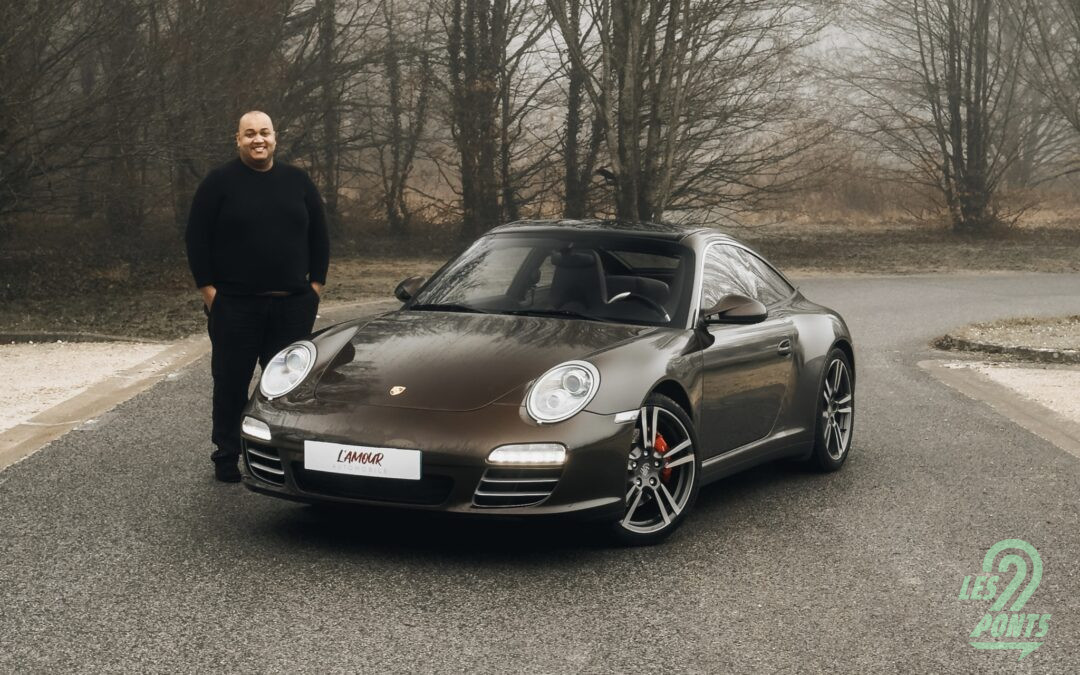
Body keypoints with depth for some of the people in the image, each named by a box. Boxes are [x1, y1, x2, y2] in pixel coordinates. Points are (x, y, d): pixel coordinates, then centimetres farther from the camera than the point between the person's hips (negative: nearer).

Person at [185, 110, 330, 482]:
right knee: (231, 384, 3)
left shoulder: (298, 182, 9)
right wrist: (207, 288, -7)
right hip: (234, 305, -2)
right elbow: (197, 238, -1)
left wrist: (316, 283, 6)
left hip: (292, 305, 3)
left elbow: (318, 235, 13)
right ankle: (226, 457, 14)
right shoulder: (219, 183, 0)